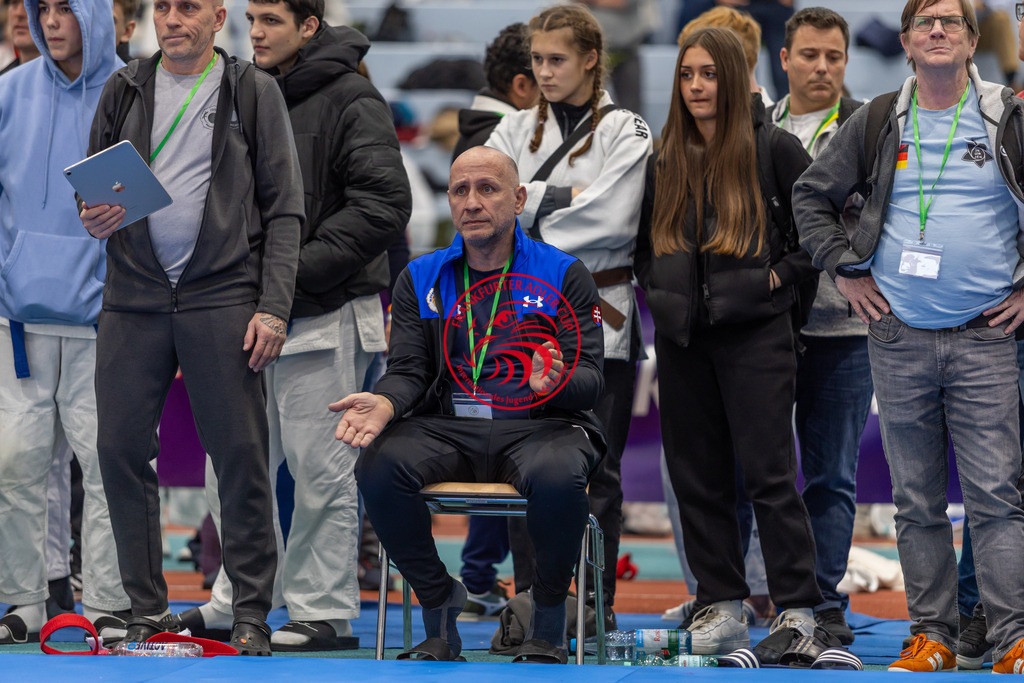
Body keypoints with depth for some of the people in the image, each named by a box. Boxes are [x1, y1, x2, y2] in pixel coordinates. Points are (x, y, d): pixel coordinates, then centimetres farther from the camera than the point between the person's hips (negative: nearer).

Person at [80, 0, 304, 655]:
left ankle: (252, 614, 3)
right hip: (133, 299, 3)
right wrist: (93, 215, -5)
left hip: (223, 298, -3)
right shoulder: (124, 91, 13)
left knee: (241, 455, -4)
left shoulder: (254, 91, 3)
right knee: (122, 449, 1)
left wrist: (274, 306, -8)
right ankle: (146, 611, 10)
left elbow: (284, 208, 0)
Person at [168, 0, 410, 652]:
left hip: (327, 316, -7)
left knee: (322, 470, -2)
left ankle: (325, 611, 5)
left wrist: (298, 270, -17)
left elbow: (383, 206, -16)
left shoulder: (353, 101, -8)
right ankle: (235, 603, 18)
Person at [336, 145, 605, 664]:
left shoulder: (564, 275, 7)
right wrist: (384, 403, -17)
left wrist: (555, 382, -25)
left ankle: (548, 621, -11)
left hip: (539, 424, -2)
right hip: (446, 427, 2)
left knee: (557, 476, -38)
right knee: (379, 466, -30)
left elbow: (590, 379, 0)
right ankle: (439, 612, -10)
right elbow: (408, 371, 7)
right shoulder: (420, 280, 15)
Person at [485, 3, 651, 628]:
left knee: (597, 469, -1)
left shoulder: (625, 132, 2)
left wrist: (527, 236, -9)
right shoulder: (518, 130, 15)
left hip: (599, 316, -4)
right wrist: (562, 197, -12)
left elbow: (614, 220, -13)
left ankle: (597, 603, 4)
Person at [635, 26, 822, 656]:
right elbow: (647, 238, 25)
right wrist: (656, 288, 10)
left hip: (754, 329, -5)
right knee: (697, 474, 5)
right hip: (682, 337, 5)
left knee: (768, 472, -9)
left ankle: (798, 611, -5)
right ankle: (722, 608, 12)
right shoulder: (666, 159, 13)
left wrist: (783, 273, -6)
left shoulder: (773, 148, -1)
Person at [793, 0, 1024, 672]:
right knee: (917, 501, 6)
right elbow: (812, 194, 17)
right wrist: (847, 271, 9)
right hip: (899, 337, 3)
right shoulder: (877, 125, 7)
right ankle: (932, 634, 13)